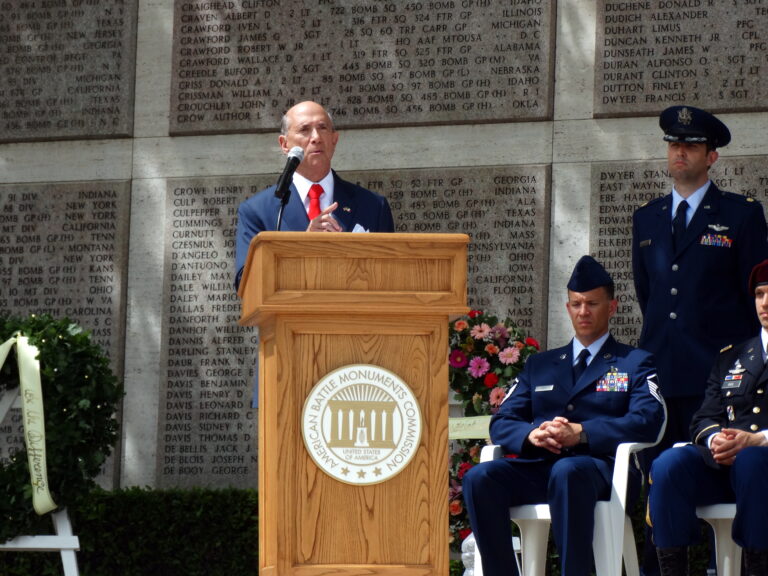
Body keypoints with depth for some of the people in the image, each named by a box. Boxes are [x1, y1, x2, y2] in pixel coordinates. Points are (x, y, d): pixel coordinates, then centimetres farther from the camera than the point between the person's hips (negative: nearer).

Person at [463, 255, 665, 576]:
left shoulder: (635, 363, 16)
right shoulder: (539, 365, 27)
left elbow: (647, 422, -2)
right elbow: (501, 424, 17)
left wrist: (582, 433, -15)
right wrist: (531, 434, -8)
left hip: (597, 468, -4)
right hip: (539, 466, 4)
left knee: (567, 472, -41)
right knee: (479, 477, -28)